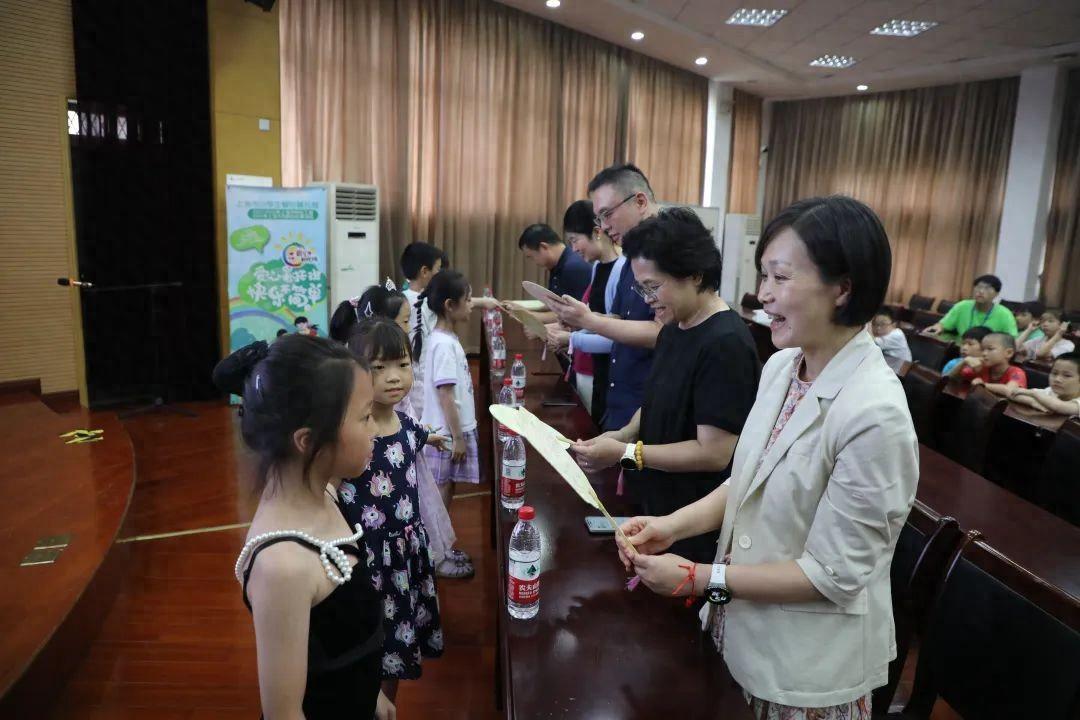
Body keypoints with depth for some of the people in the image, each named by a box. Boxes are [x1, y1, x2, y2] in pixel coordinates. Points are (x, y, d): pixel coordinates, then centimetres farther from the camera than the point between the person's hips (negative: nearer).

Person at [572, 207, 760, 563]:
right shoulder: (673, 330, 5)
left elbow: (714, 453, -24)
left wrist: (626, 454, -22)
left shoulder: (726, 344, -23)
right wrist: (622, 436, -4)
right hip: (656, 506, 8)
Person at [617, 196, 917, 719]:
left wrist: (700, 579, -20)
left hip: (810, 668, -6)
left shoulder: (874, 414, -28)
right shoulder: (780, 366, -5)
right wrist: (672, 525, -8)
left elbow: (832, 573, -23)